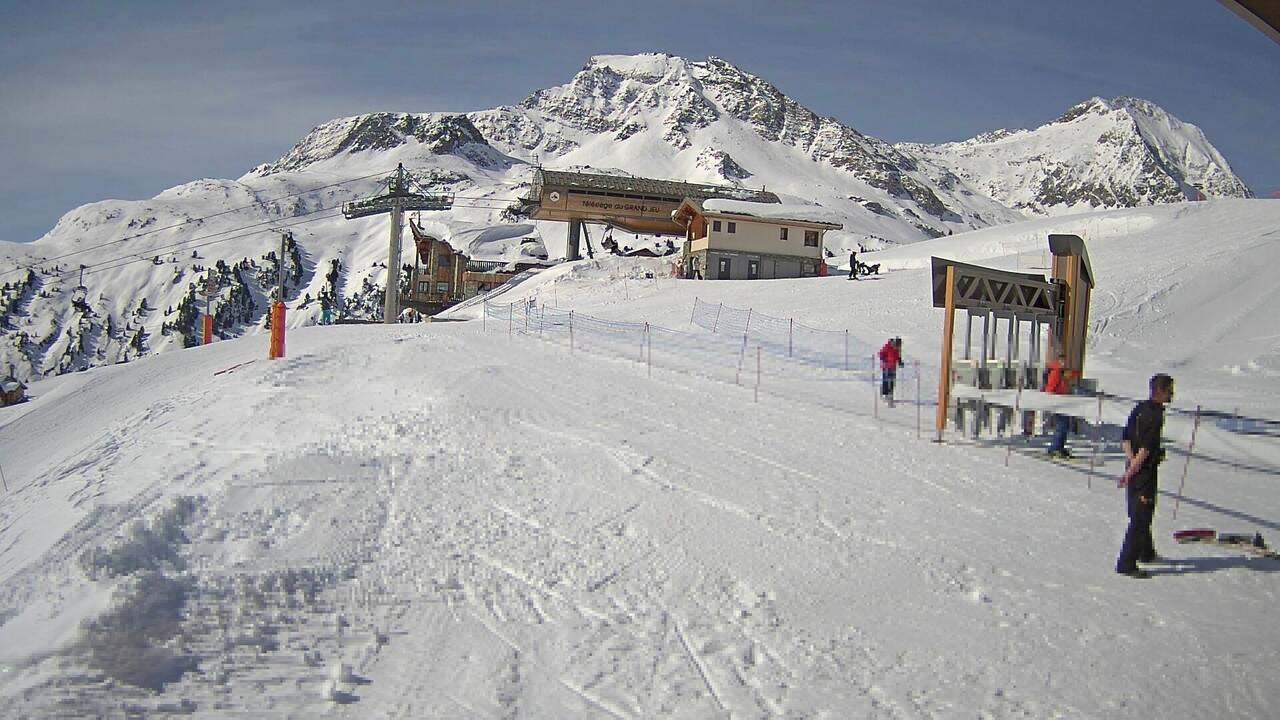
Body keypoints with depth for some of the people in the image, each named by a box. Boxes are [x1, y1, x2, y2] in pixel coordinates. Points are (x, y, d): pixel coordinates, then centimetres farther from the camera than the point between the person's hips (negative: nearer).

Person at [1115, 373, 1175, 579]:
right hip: (1145, 471, -9)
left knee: (1142, 515, 23)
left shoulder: (1139, 408, 9)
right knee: (1140, 519, -4)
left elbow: (1125, 439, 9)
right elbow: (1146, 448, -23)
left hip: (1134, 468, 9)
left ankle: (1146, 553, 41)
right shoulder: (1156, 415, -18)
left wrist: (1131, 460, -1)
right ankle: (1126, 564, -4)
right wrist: (1131, 471, -19)